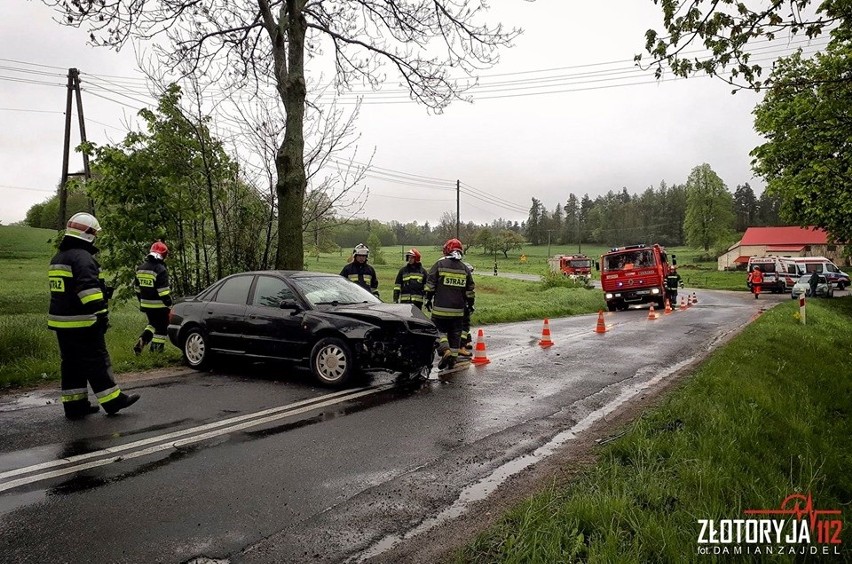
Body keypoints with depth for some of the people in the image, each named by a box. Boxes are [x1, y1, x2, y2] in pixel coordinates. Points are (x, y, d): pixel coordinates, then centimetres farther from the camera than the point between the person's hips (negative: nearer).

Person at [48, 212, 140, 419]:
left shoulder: (57, 259, 18)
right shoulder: (82, 257, -15)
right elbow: (89, 288, -25)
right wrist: (100, 314, -25)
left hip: (61, 321, 9)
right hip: (81, 323, -9)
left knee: (71, 364, 13)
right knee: (97, 362, -3)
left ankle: (74, 405, 17)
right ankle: (113, 400, 3)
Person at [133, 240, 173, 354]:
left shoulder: (140, 268, 8)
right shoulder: (160, 269, -18)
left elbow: (137, 288, 16)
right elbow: (163, 291, -21)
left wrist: (141, 302, 24)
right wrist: (169, 304, -14)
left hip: (146, 304, 7)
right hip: (159, 305, -7)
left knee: (152, 323, 24)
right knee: (162, 326, 9)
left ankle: (141, 341, 7)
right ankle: (157, 347, 14)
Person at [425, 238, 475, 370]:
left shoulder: (440, 264, -4)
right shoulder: (465, 268, 6)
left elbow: (430, 284, -3)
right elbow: (470, 290, 10)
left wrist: (428, 299, 7)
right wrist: (470, 304, 21)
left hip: (440, 307, -3)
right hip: (458, 309, 3)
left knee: (439, 329, 9)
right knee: (455, 333, 11)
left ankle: (445, 350, -14)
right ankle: (453, 358, 13)